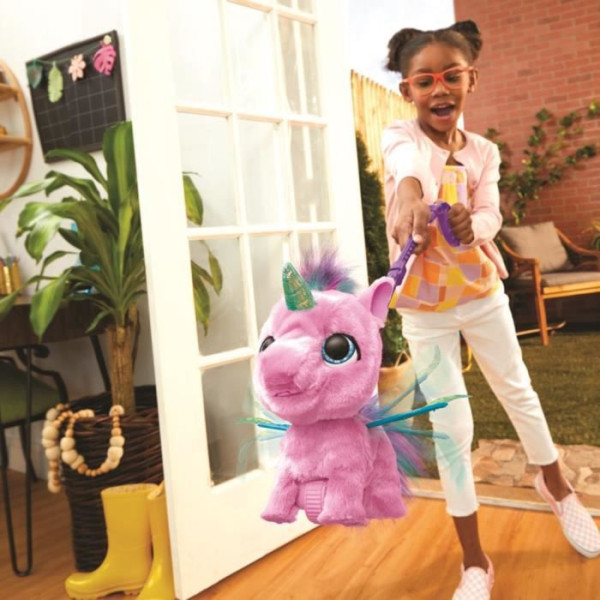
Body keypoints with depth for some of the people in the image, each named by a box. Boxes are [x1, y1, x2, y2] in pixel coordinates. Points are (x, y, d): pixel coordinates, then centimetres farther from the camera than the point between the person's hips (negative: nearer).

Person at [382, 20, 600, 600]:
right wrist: (410, 192, -63)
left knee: (518, 393, 18)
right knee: (452, 428, -2)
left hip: (482, 293, 3)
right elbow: (408, 161, -39)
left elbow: (490, 215, -17)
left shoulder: (483, 152, -1)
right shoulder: (400, 134, -13)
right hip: (423, 307, -3)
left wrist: (470, 226, -42)